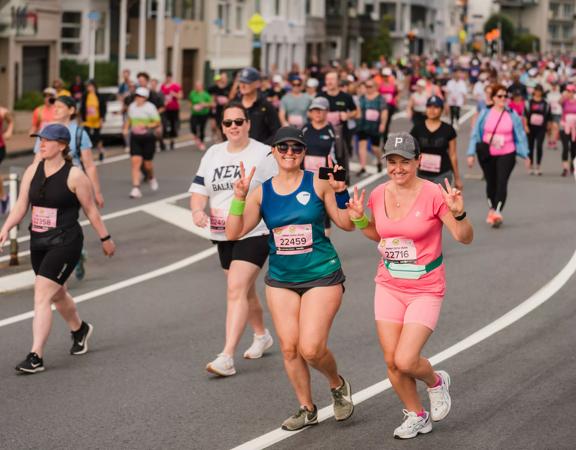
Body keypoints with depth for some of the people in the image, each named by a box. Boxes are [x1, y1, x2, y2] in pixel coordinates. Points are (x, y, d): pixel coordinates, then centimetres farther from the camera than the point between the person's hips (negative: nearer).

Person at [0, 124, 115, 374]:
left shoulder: (74, 175, -11)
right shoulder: (33, 170, 4)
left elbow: (91, 209, -2)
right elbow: (21, 206, 5)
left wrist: (105, 238, 6)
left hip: (65, 243, -7)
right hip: (38, 242, 7)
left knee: (41, 296, -16)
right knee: (56, 293, 23)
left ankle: (36, 357, -14)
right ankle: (80, 329, 52)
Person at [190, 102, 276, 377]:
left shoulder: (263, 154, -6)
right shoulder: (213, 154, 10)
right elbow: (199, 189, 7)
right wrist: (197, 210, -13)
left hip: (254, 233, -6)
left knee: (237, 290, -17)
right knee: (244, 290, 19)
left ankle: (227, 357, -21)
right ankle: (262, 336, 43)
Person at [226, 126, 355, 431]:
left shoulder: (318, 184, -6)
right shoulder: (262, 192, 1)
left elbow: (346, 224, -2)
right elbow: (234, 233, -2)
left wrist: (341, 192, -17)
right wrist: (239, 198, -15)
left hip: (321, 276, -3)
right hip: (280, 280, 4)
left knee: (311, 348, -12)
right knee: (289, 347, 3)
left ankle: (338, 385, 20)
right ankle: (307, 409, 22)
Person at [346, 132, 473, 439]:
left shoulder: (433, 194, -15)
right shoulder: (379, 195, 0)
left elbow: (465, 238, -16)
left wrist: (458, 214, -34)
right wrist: (360, 219, 0)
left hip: (426, 290, -5)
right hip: (389, 287, 5)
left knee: (405, 362, -14)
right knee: (391, 361, 4)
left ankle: (436, 382, 20)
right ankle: (416, 415, 28)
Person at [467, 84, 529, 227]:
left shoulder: (512, 115, -1)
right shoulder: (485, 114, 0)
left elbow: (520, 135, 3)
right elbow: (475, 134, 3)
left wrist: (524, 154, -1)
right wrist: (471, 154, 0)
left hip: (506, 154, -1)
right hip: (487, 155, 2)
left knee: (502, 183, -14)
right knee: (491, 183, 12)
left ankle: (497, 212, -21)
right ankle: (491, 209, 31)